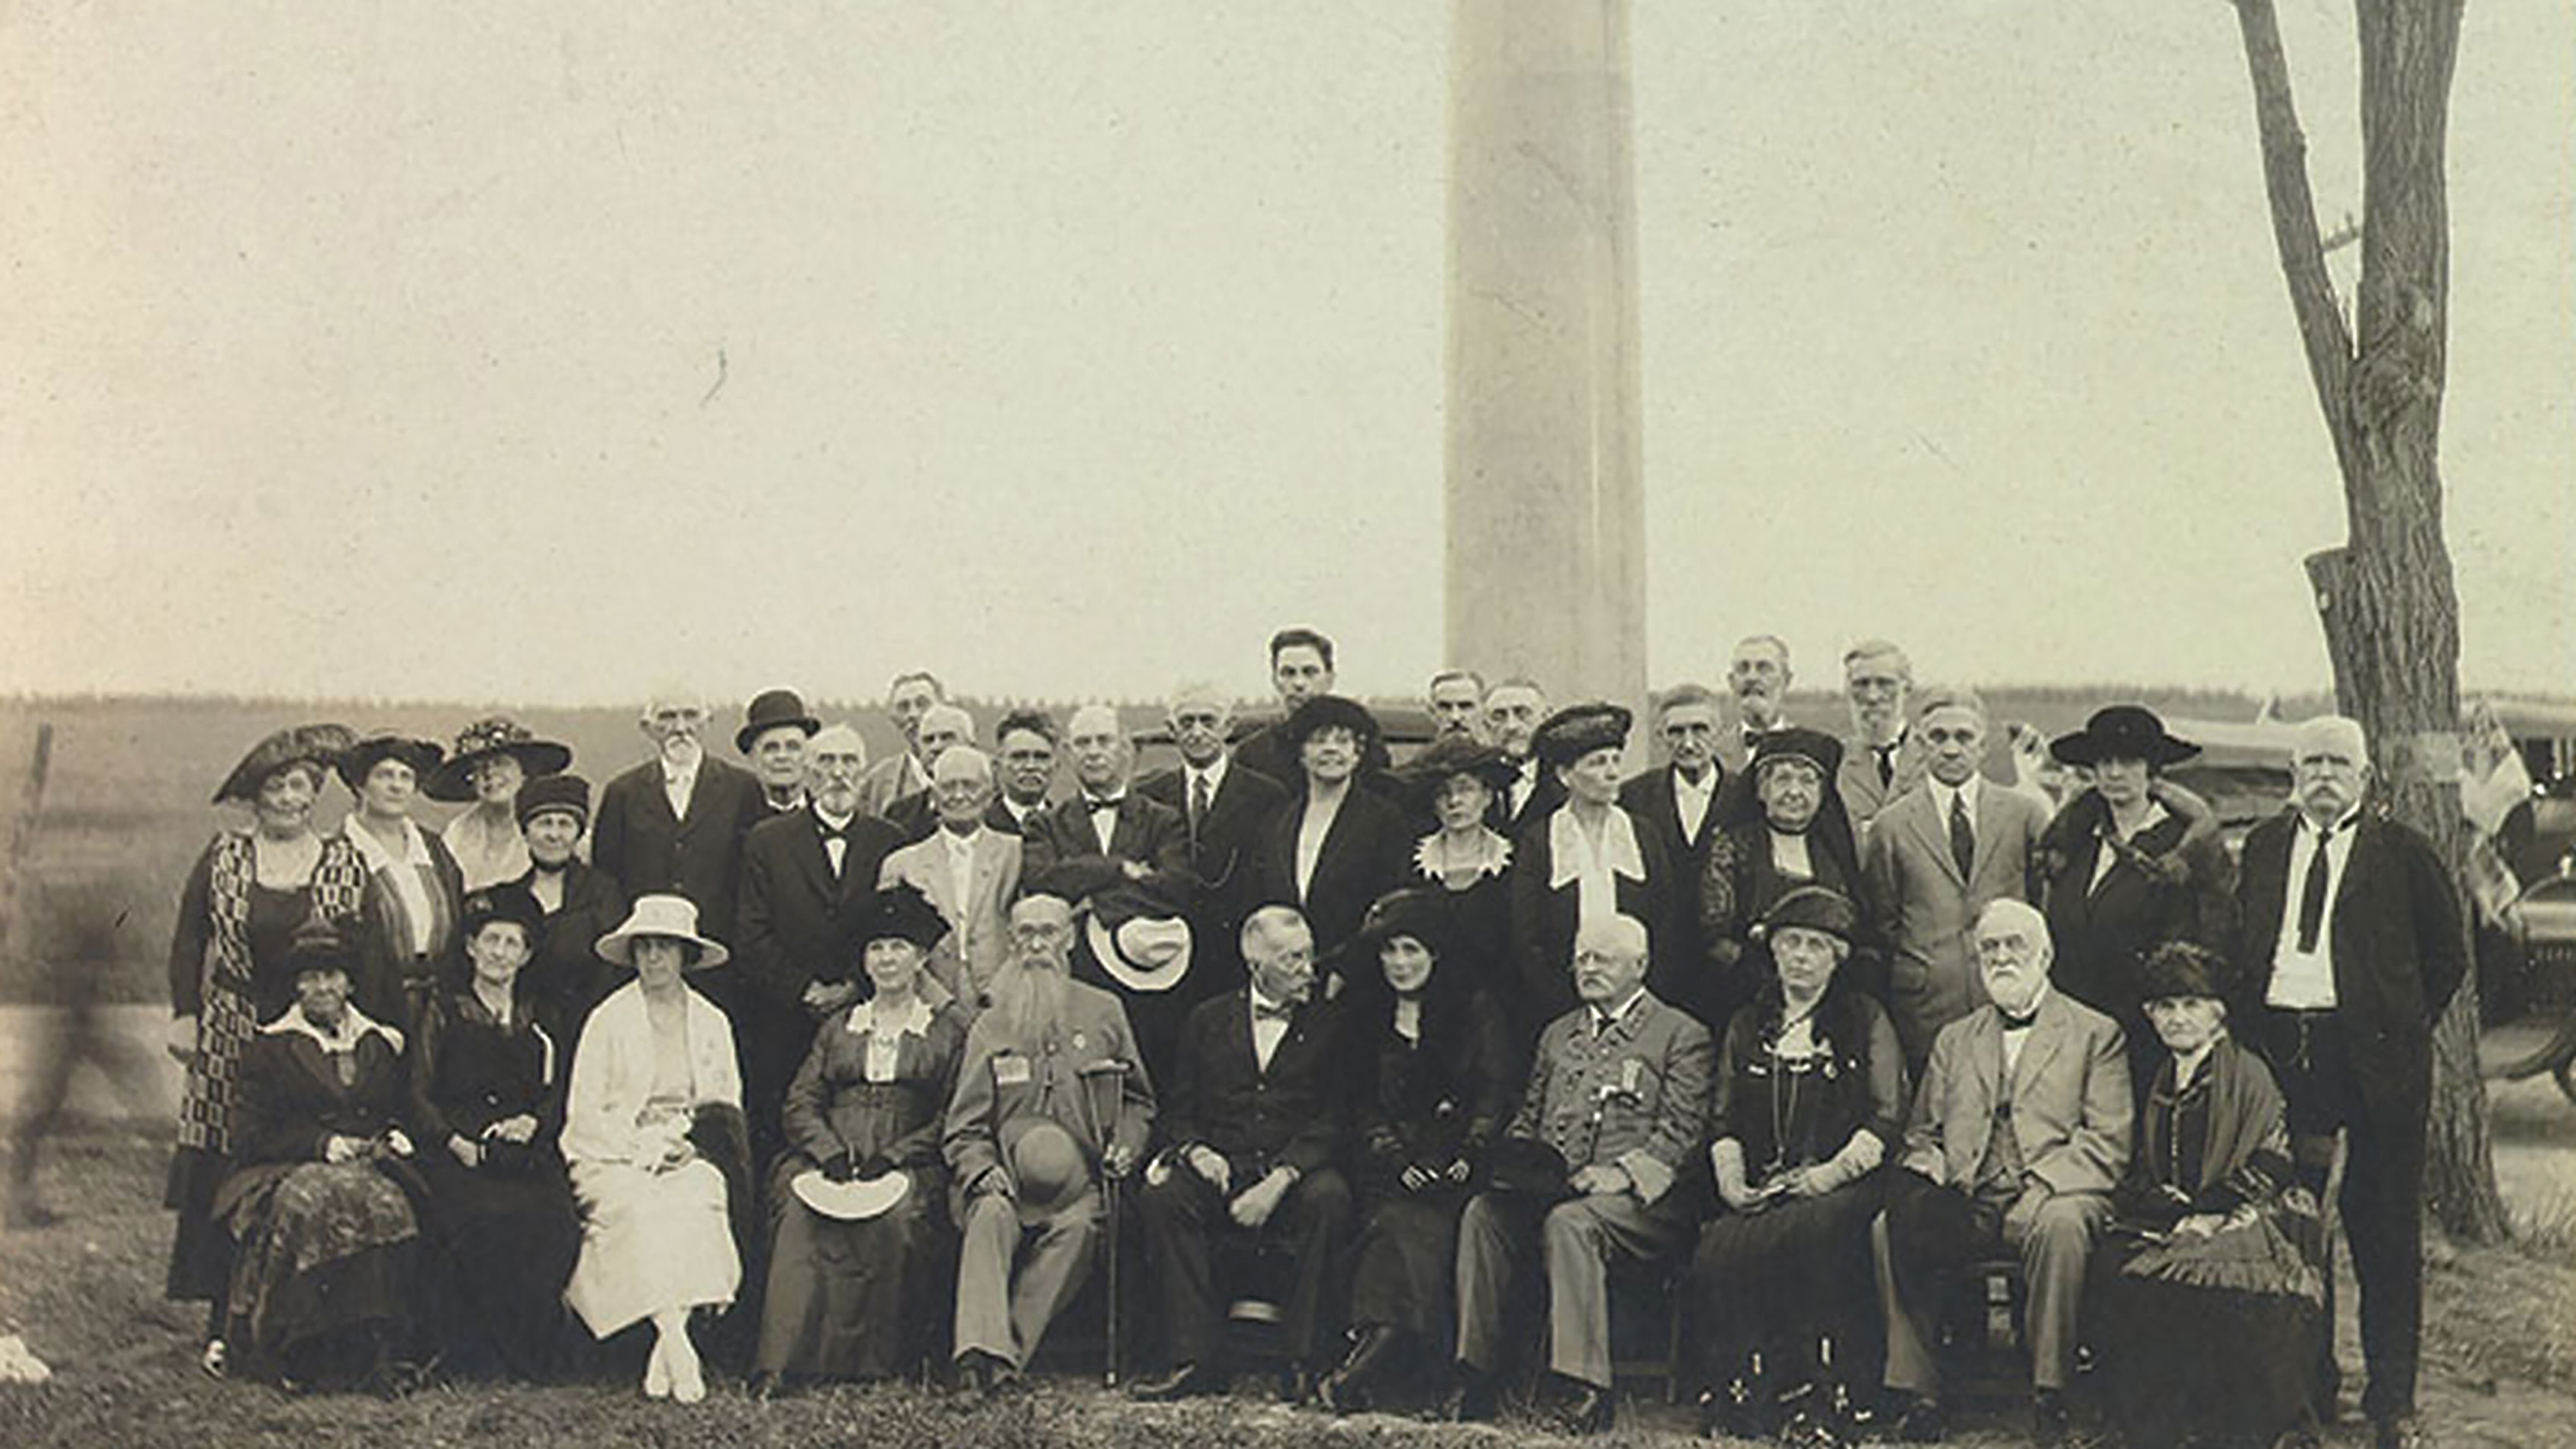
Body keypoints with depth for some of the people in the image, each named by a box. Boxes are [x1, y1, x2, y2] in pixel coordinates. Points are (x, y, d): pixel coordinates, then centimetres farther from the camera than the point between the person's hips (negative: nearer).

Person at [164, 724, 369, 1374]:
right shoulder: (223, 856, 5)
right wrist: (184, 1014, 1)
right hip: (232, 1036, 0)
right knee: (223, 1179, -2)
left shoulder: (344, 863, 5)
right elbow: (188, 939, 9)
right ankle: (223, 1323, 5)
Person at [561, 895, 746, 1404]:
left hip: (690, 1154, 2)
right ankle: (676, 1344, -38)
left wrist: (689, 1139, -6)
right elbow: (584, 1112, 1)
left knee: (699, 1197, -32)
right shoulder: (608, 1020, 6)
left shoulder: (711, 1023, 15)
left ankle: (663, 1356, -31)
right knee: (640, 1207, -34)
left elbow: (729, 1107, 14)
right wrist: (639, 1144, -13)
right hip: (616, 1156, -1)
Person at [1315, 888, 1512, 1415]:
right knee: (1395, 1220, -30)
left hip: (1456, 1161, -3)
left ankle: (1370, 1351, -37)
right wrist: (1394, 1156, -4)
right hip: (1393, 1164, 3)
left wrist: (1466, 1156, -11)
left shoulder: (1475, 1007, 10)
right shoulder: (1367, 1014, 18)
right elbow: (1362, 1103, 13)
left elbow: (1495, 1094, 4)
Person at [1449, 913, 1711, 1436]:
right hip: (1552, 1188, 5)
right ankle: (1475, 1378, -25)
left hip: (1641, 1198, -5)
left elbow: (1680, 1131, -2)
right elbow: (1527, 1118, 25)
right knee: (1483, 1211, -25)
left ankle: (1584, 1387, -37)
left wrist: (1622, 1173, -18)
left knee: (1569, 1222, -36)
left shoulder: (1681, 1034, 9)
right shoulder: (1557, 1034, 27)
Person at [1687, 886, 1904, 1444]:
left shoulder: (1866, 1020, 12)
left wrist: (1834, 1172, -11)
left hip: (1839, 1188, -3)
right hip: (1759, 1190, 3)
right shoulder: (1746, 1027, 22)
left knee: (1807, 1235, -37)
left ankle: (1820, 1400, -28)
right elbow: (1723, 1120, 18)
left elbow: (1888, 1120, 4)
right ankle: (1742, 1392, -23)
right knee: (1718, 1250, -30)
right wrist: (1730, 1176, -3)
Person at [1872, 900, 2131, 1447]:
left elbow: (2107, 1141, 0)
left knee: (2060, 1225, -38)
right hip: (1964, 1202, 3)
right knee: (1889, 1226, -27)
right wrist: (1927, 1168, -4)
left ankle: (2049, 1396, -25)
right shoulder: (1954, 1039, 24)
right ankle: (1919, 1394, -18)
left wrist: (2039, 1185, -15)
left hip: (2047, 1197, -3)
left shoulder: (2096, 1034, 11)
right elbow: (1921, 1131, 20)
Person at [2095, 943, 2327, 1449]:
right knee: (2114, 1269, -25)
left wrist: (2204, 1217, -13)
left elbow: (2268, 1167, -5)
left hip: (2241, 1220, -5)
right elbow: (2138, 1175, 16)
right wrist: (2171, 1211, -6)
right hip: (2167, 1226, 5)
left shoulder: (2247, 1074, 2)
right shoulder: (2157, 1082, 19)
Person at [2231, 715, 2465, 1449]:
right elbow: (2241, 943, 17)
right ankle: (2307, 1388, 21)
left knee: (2385, 1234, 3)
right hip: (2280, 1051, 3)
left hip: (2372, 1059, -3)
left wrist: (2403, 1029, 2)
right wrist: (2253, 1025, 9)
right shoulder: (2263, 845, 12)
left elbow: (2447, 955, 5)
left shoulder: (2404, 851, 1)